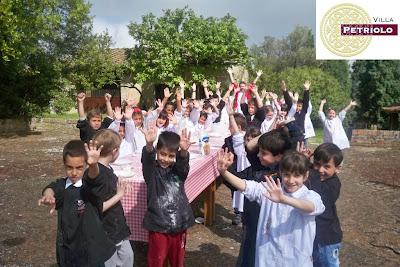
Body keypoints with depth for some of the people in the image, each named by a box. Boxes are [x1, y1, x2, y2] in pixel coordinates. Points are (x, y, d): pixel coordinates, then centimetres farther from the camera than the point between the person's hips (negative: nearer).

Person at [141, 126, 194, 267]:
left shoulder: (179, 171, 2)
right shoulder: (151, 171, -5)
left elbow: (183, 163, -19)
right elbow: (147, 160, -25)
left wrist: (184, 151, -43)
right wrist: (149, 145, -48)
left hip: (179, 224, 3)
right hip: (158, 225, -3)